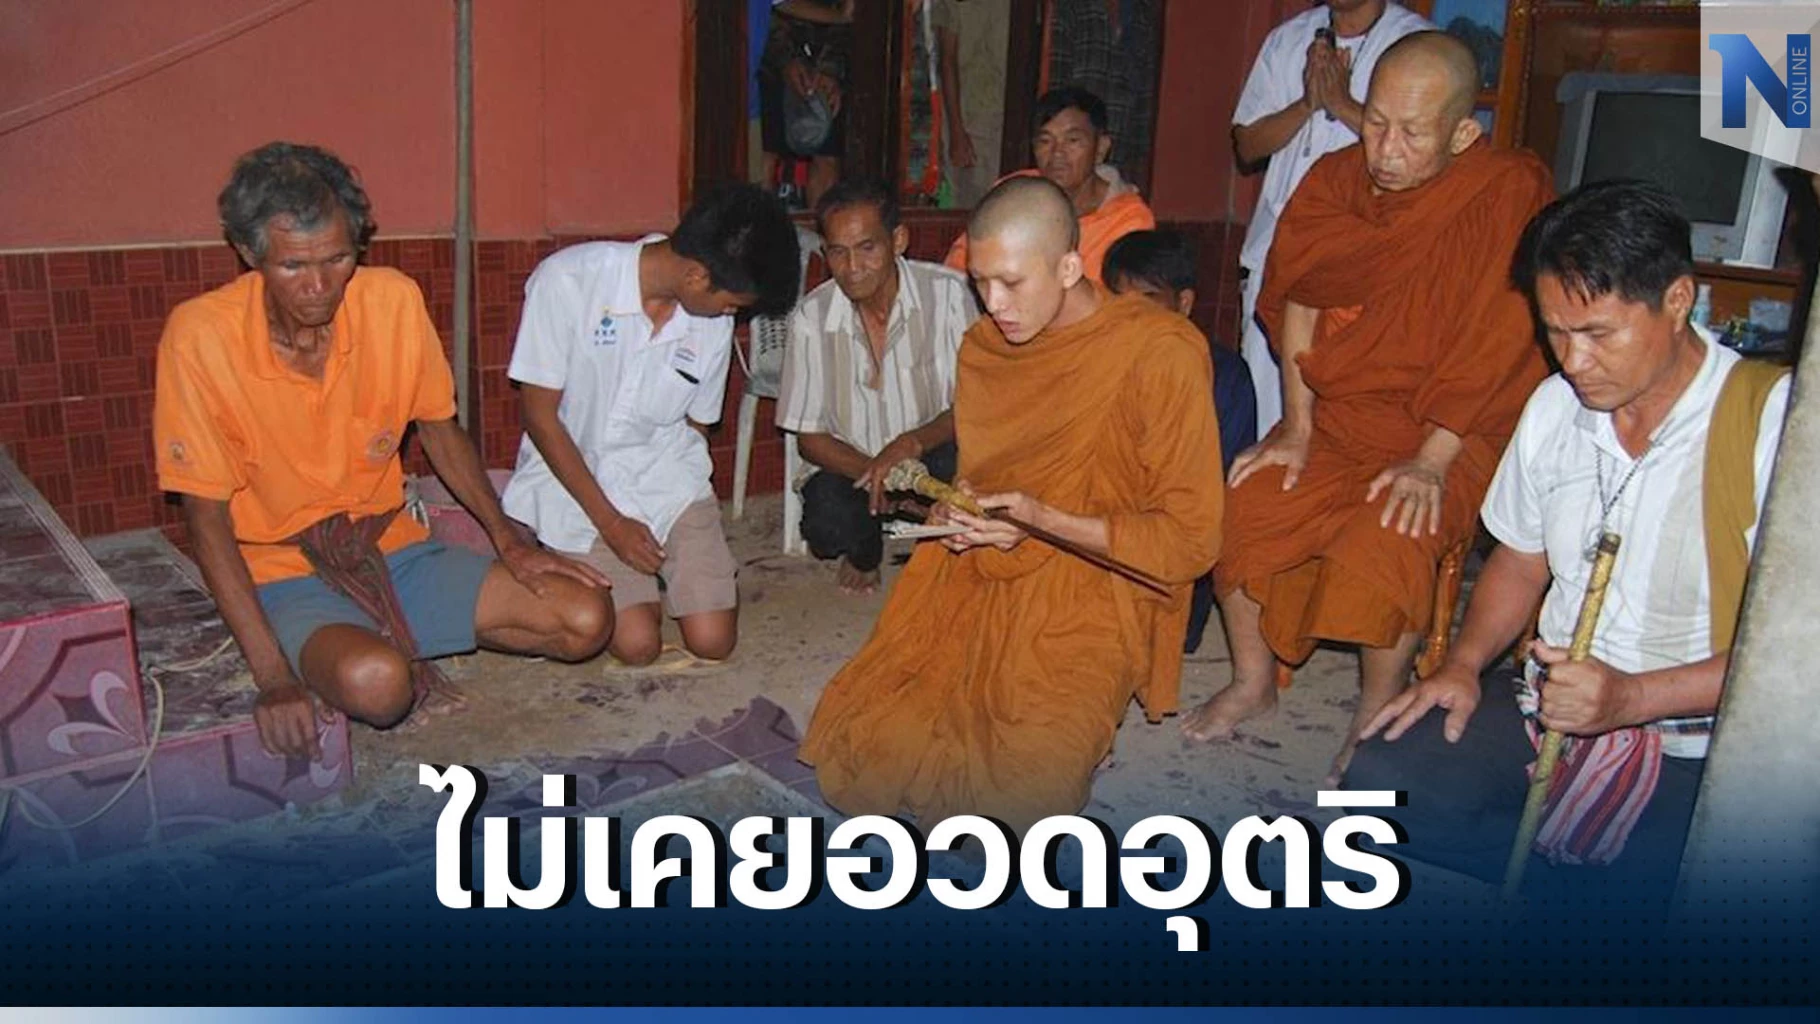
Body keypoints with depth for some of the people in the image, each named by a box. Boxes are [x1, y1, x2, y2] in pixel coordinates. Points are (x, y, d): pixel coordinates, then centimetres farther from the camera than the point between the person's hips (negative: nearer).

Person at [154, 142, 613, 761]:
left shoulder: (393, 300, -8)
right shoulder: (200, 336, -18)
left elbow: (439, 428, 8)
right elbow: (207, 517, -14)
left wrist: (508, 540, -4)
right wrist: (273, 674, -21)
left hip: (393, 548, 5)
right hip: (282, 572, -4)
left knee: (586, 619, -11)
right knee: (375, 682, -37)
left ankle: (401, 643, 7)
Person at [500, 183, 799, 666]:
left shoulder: (714, 322, -4)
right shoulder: (568, 280, -18)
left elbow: (695, 426, 9)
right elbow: (540, 415, -13)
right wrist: (611, 523, -14)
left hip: (665, 473, 4)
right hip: (575, 473, -3)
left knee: (714, 639, -10)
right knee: (638, 643, -15)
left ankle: (659, 568, 20)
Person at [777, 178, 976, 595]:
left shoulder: (948, 293, -15)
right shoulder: (812, 317, -10)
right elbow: (809, 436, -4)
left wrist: (914, 442, -34)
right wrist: (874, 472, -24)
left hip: (933, 457, -1)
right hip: (854, 465, 1)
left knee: (958, 463, -36)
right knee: (826, 523, -32)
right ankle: (864, 550, 10)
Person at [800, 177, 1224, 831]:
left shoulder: (1161, 353, -12)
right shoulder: (983, 346, 7)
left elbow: (1190, 538, -11)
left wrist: (1043, 521, -18)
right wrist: (957, 510, -1)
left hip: (1086, 593, -5)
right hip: (975, 579, 5)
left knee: (1030, 784, -26)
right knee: (857, 752, -12)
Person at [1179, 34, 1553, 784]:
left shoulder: (1509, 194, -17)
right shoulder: (1335, 181, -2)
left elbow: (1489, 346, -17)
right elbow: (1299, 306, 4)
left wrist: (1428, 462, -20)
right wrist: (1297, 430, 0)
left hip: (1454, 435, -5)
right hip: (1336, 416, 5)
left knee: (1382, 545, -29)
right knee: (1238, 507, -11)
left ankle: (1377, 719, -3)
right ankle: (1253, 683, 11)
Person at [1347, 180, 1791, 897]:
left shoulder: (1773, 420, -13)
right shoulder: (1556, 405, 7)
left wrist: (1632, 697, -23)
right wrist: (1464, 666, 2)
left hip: (1693, 753, -5)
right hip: (1545, 706, 5)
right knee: (1376, 781, -17)